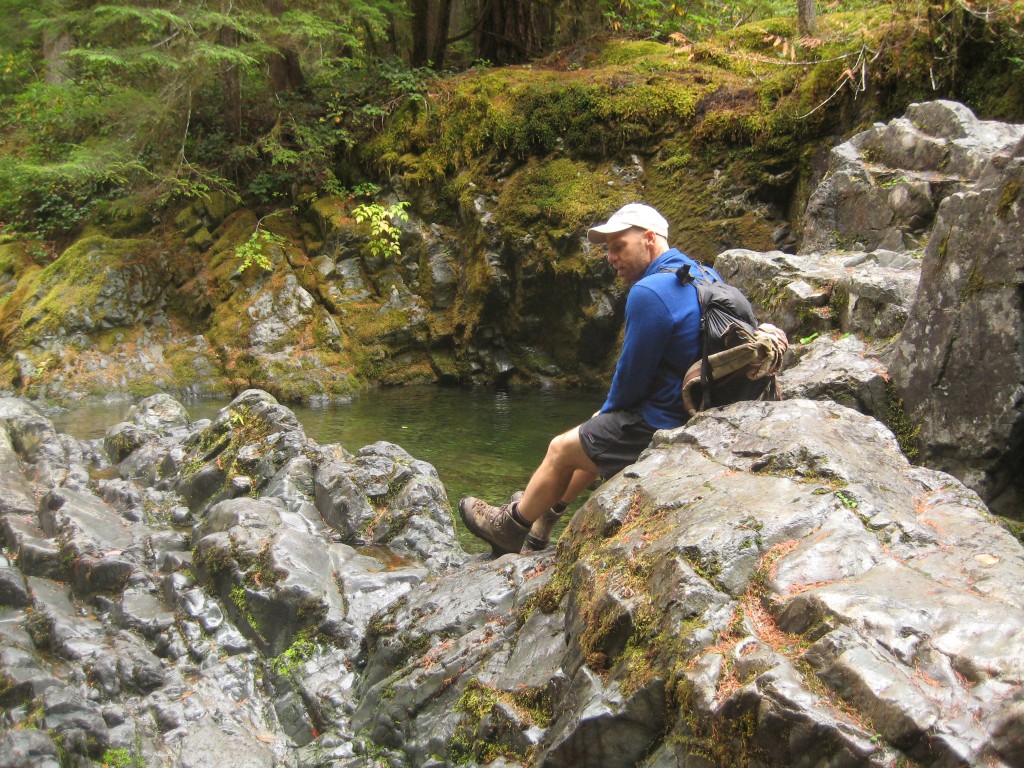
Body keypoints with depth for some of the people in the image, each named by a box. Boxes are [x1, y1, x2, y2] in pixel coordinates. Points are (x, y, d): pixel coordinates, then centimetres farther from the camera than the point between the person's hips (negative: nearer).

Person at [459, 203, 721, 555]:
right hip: (696, 416, 9)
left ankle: (511, 527, 31)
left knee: (561, 450, 9)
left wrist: (608, 410, 5)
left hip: (660, 429, -9)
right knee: (597, 434, 28)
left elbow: (632, 375, -17)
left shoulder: (649, 292, -22)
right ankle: (542, 518, 41)